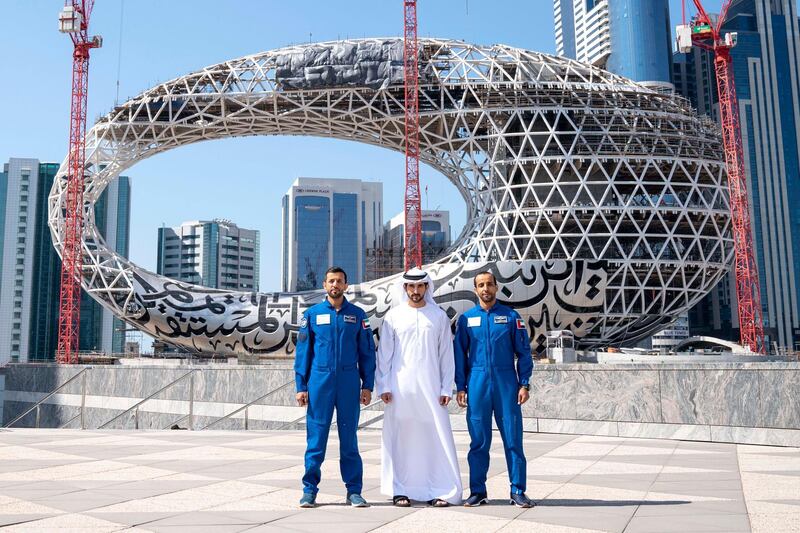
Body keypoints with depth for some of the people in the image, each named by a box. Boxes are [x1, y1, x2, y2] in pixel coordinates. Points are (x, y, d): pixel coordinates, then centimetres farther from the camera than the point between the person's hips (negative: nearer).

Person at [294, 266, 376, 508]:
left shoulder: (357, 315, 7)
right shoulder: (312, 314, 5)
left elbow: (367, 351, 8)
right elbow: (302, 351, 5)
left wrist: (367, 385, 1)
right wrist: (301, 386, -1)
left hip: (349, 382, 1)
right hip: (319, 381, 0)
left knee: (349, 437, 6)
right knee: (316, 436, 2)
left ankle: (354, 491, 13)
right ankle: (309, 490, 12)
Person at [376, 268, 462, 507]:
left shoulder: (439, 316, 8)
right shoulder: (393, 315, 6)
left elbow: (446, 354, 8)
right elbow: (384, 353, 6)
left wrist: (446, 388, 1)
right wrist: (384, 386, -1)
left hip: (430, 386, 0)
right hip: (400, 387, 0)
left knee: (436, 437, -2)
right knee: (400, 439, 2)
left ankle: (439, 490, 8)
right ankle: (400, 490, 13)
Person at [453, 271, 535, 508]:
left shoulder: (511, 316, 5)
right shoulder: (466, 319, 8)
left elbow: (524, 352, 5)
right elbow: (459, 354, 9)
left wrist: (524, 384, -3)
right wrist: (460, 387, 3)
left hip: (506, 383, -1)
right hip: (477, 384, 1)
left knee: (513, 438, 0)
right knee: (478, 440, 5)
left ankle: (518, 491, 9)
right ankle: (478, 491, 15)